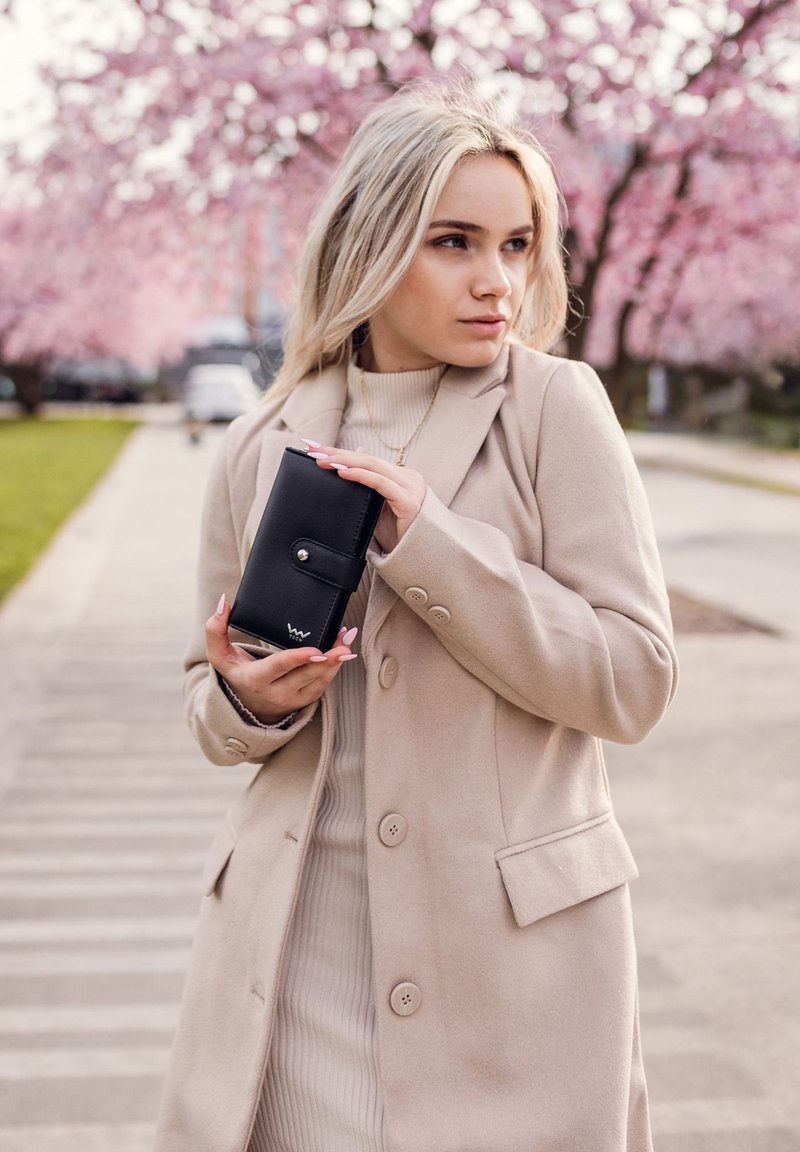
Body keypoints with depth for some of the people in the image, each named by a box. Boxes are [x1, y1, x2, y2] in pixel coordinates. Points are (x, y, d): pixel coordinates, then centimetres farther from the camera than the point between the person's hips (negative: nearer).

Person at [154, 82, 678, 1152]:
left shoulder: (554, 407, -5)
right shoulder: (261, 449, 4)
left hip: (509, 952, -2)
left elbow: (634, 680, -10)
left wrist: (428, 542, -17)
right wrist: (247, 699, -9)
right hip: (299, 948, 3)